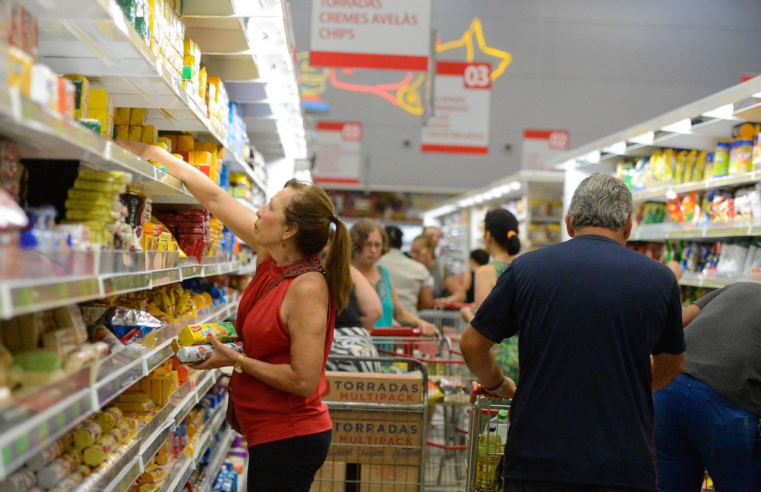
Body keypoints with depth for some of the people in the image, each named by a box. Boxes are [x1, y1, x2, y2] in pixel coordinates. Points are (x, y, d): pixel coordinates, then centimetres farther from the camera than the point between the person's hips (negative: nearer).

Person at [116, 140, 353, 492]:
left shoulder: (308, 288, -22)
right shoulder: (271, 256, 2)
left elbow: (304, 381, -24)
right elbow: (214, 198, 7)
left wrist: (237, 361, -17)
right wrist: (151, 153, 10)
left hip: (289, 440, -9)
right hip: (272, 433, 9)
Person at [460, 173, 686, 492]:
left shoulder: (526, 268, 0)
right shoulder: (659, 278, 2)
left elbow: (472, 345, 7)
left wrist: (497, 385, 26)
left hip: (537, 464, 0)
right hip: (625, 466, 0)